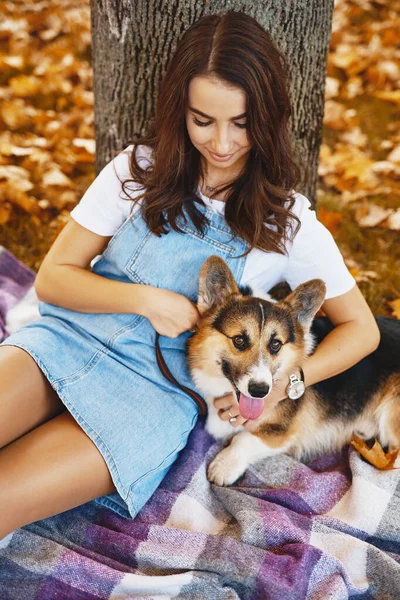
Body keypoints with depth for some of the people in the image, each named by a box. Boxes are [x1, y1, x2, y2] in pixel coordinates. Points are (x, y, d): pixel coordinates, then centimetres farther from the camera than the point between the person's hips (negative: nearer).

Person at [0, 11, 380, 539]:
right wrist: (145, 299, -13)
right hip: (69, 338, 3)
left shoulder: (288, 222, 0)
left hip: (155, 393, -2)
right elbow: (53, 278, 4)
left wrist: (283, 382, -11)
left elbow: (362, 330, 6)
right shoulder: (141, 169, 4)